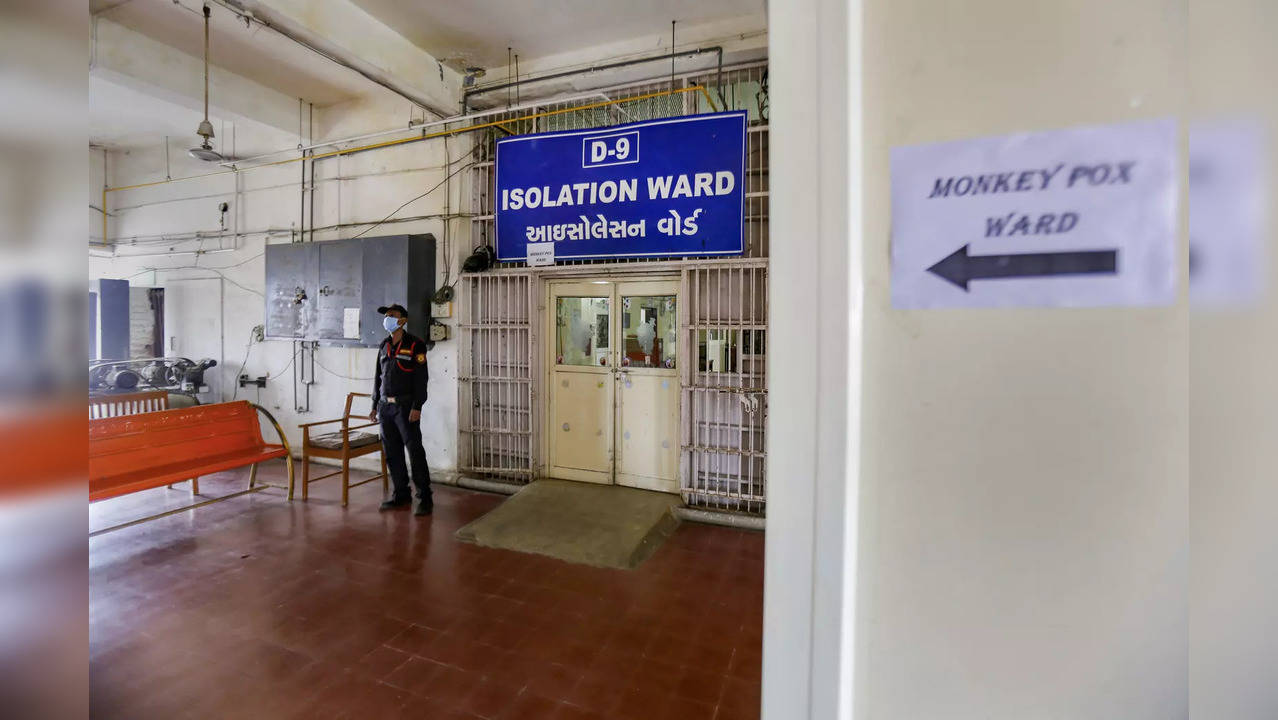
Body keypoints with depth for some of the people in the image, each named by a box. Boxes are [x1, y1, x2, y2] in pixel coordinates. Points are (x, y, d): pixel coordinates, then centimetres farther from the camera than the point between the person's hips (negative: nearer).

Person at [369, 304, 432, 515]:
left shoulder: (415, 344, -6)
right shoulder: (383, 345, 14)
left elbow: (421, 378, -11)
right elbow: (378, 377, 19)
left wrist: (417, 407, -17)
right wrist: (375, 406, 16)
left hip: (405, 406, -7)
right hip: (385, 406, 7)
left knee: (415, 451, -6)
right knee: (392, 452, 11)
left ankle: (425, 498, 1)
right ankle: (401, 494, 23)